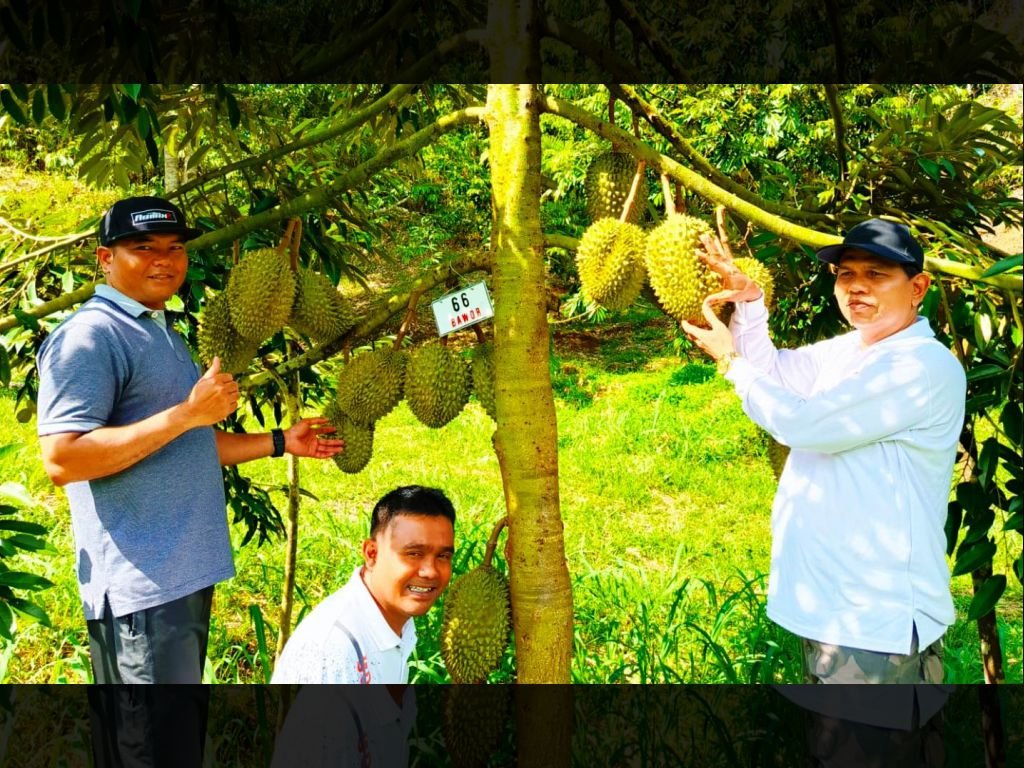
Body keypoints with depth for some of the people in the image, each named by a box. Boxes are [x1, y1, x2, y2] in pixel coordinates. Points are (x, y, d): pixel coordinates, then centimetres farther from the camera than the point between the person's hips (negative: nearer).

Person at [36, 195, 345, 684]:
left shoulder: (164, 334, 19)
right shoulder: (89, 336, -12)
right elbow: (61, 460, -22)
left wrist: (280, 442, 22)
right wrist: (186, 413, -24)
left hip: (188, 572, 10)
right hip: (140, 584, -10)